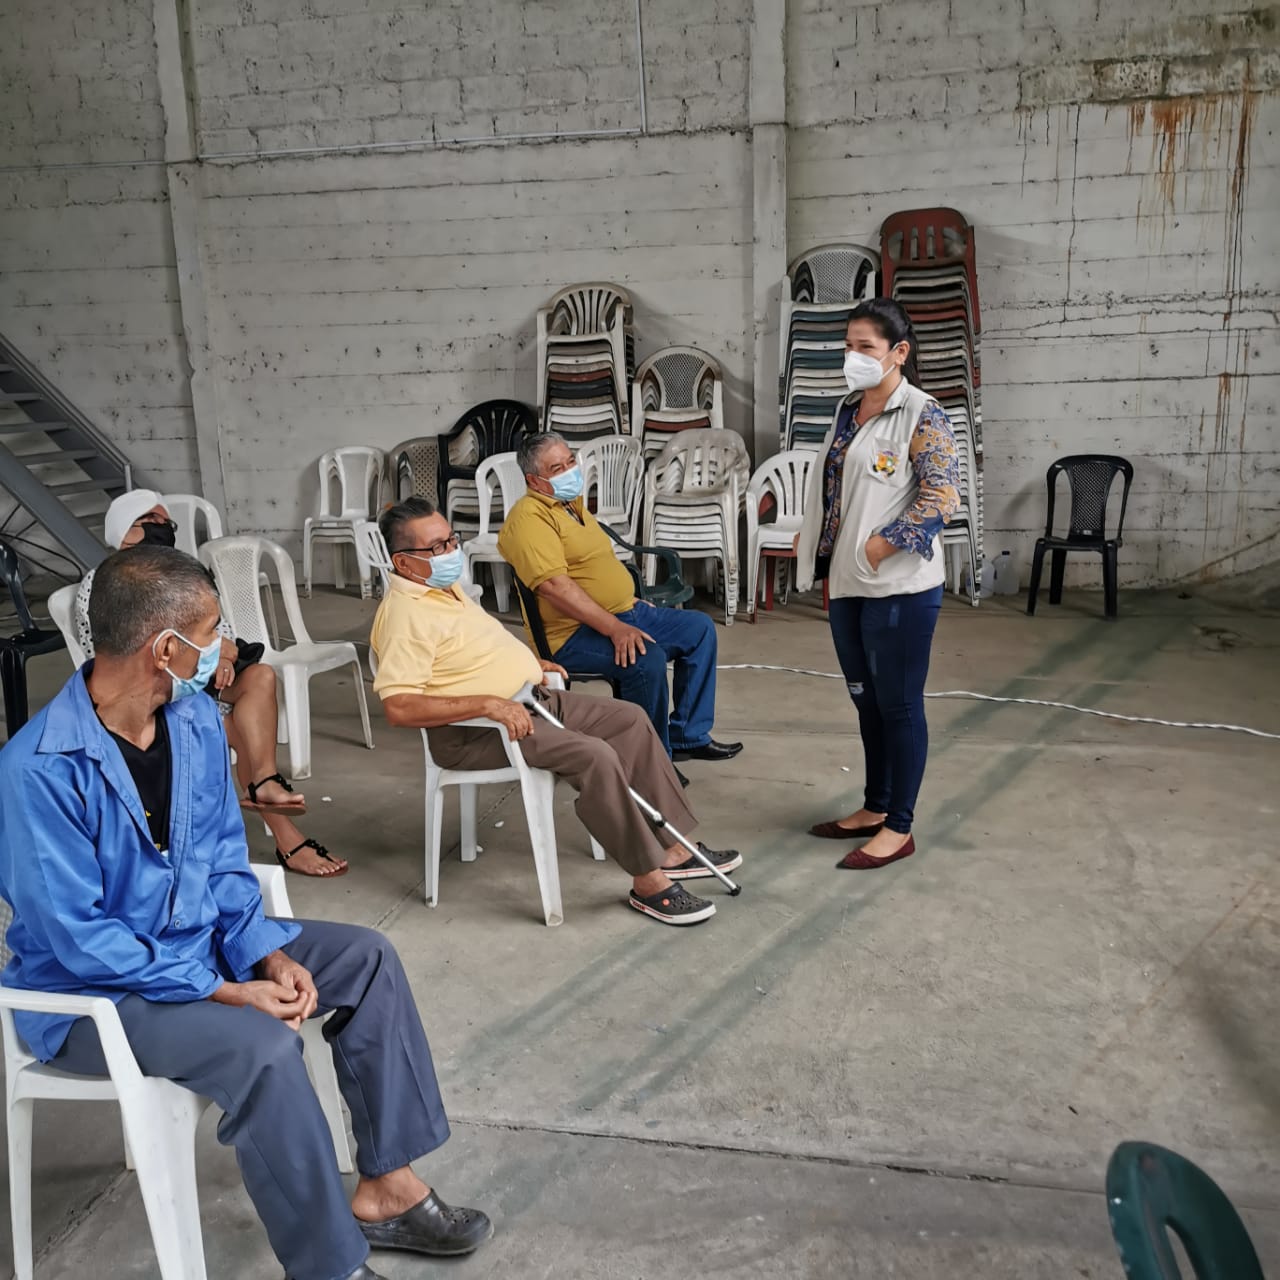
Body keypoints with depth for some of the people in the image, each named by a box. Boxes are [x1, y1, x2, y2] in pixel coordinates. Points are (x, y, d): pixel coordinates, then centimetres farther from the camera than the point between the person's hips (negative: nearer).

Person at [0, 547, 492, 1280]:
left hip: (197, 942, 8)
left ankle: (384, 1187, 7)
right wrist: (227, 991, -25)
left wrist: (270, 954, -12)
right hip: (91, 992, -8)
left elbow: (224, 861, 4)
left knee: (366, 958, -1)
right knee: (263, 1046, -31)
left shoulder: (196, 720, -5)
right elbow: (78, 938, -26)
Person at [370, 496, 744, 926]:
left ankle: (672, 846, 11)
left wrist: (531, 661, 16)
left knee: (631, 719, 6)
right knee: (594, 755, -28)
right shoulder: (405, 616, -20)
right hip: (473, 732, -11)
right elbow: (399, 707, -30)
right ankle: (648, 882, -15)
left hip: (527, 699, 11)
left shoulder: (443, 587, 12)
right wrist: (488, 703, -32)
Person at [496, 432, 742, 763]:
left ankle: (688, 737, 13)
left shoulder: (573, 503, 16)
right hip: (574, 632, -11)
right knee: (647, 660, -33)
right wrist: (615, 629, -31)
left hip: (625, 612, 11)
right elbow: (554, 585, -28)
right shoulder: (530, 517, -16)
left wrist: (629, 600, 18)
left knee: (700, 628, 10)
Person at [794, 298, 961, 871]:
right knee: (867, 700, 17)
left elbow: (941, 498, -18)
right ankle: (875, 807, 31)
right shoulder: (848, 410, 12)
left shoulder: (922, 415, -11)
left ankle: (899, 828, 14)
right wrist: (812, 536, 9)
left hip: (900, 587, -8)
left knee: (899, 704, 2)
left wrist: (882, 546, -22)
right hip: (848, 584, 8)